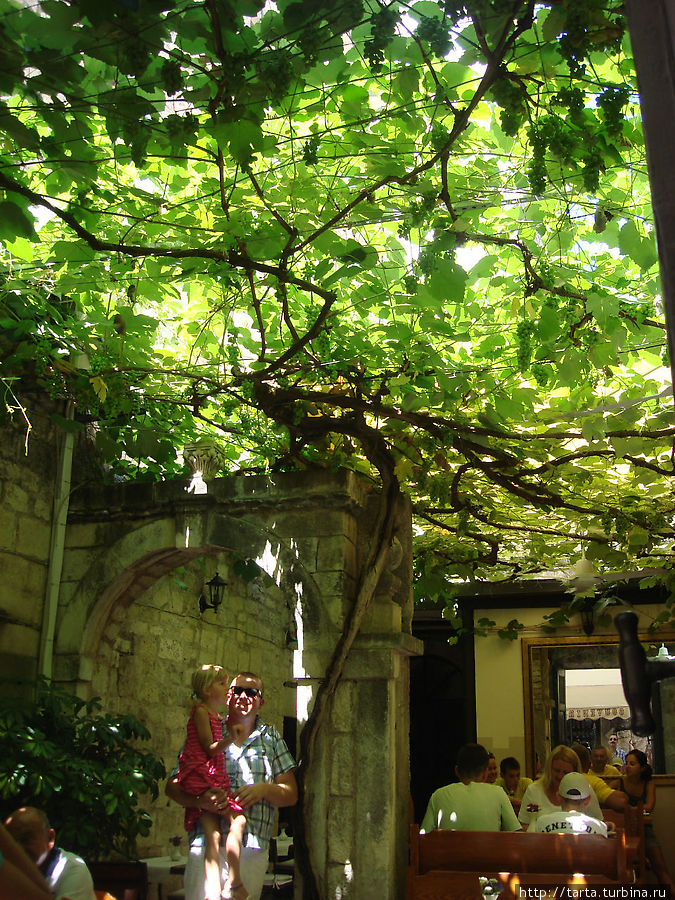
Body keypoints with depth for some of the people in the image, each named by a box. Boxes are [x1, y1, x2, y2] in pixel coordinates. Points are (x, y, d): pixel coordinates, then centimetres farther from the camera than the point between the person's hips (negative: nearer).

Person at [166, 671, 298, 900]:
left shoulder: (271, 738, 13)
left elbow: (291, 795, 11)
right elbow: (172, 787, 6)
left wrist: (263, 790, -9)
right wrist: (200, 800, -13)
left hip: (254, 850, 1)